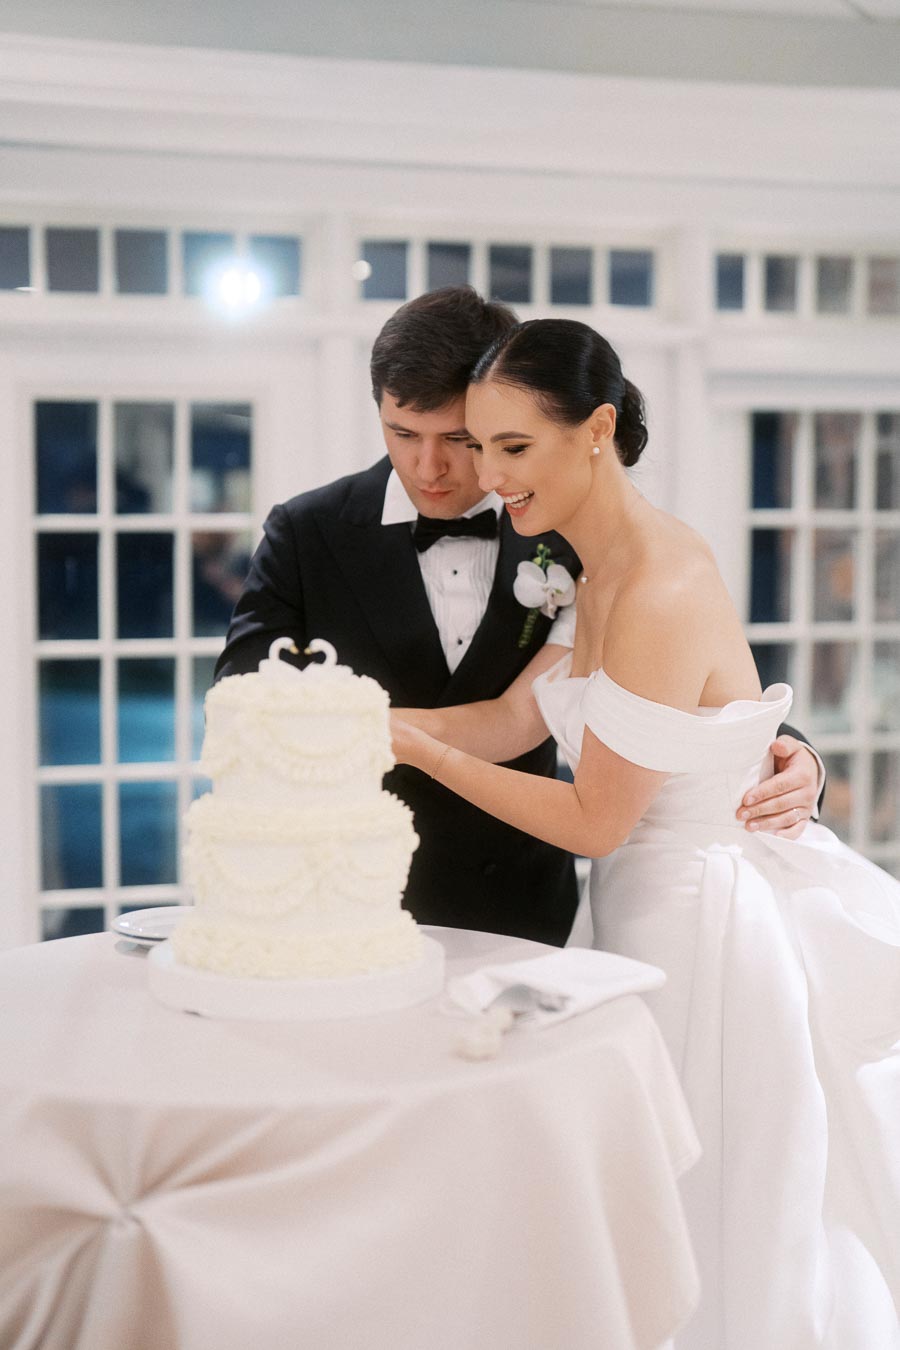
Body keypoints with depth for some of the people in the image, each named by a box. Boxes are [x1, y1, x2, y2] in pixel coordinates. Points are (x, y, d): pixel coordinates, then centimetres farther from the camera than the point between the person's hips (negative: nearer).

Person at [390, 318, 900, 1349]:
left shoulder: (660, 596, -25)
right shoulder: (606, 570, 4)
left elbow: (594, 822, -19)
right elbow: (509, 723, 2)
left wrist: (413, 748, -15)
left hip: (706, 928, -9)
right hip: (660, 909, 9)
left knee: (733, 1236, 8)